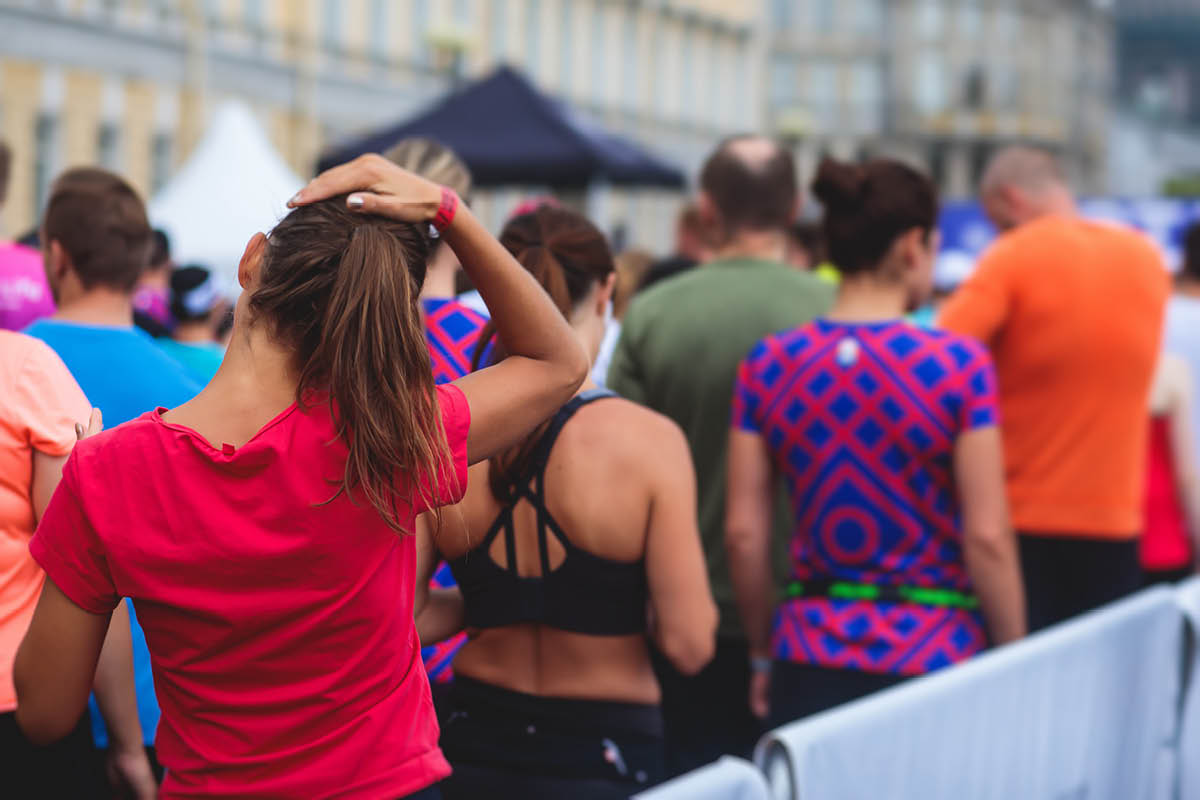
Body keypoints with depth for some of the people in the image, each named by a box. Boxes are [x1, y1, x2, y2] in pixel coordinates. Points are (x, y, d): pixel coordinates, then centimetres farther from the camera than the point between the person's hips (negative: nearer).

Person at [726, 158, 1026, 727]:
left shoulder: (767, 365, 2)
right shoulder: (959, 364, -8)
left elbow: (743, 533, 2)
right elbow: (986, 537, -9)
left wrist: (762, 657, 14)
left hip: (809, 661, 3)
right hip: (931, 654, -3)